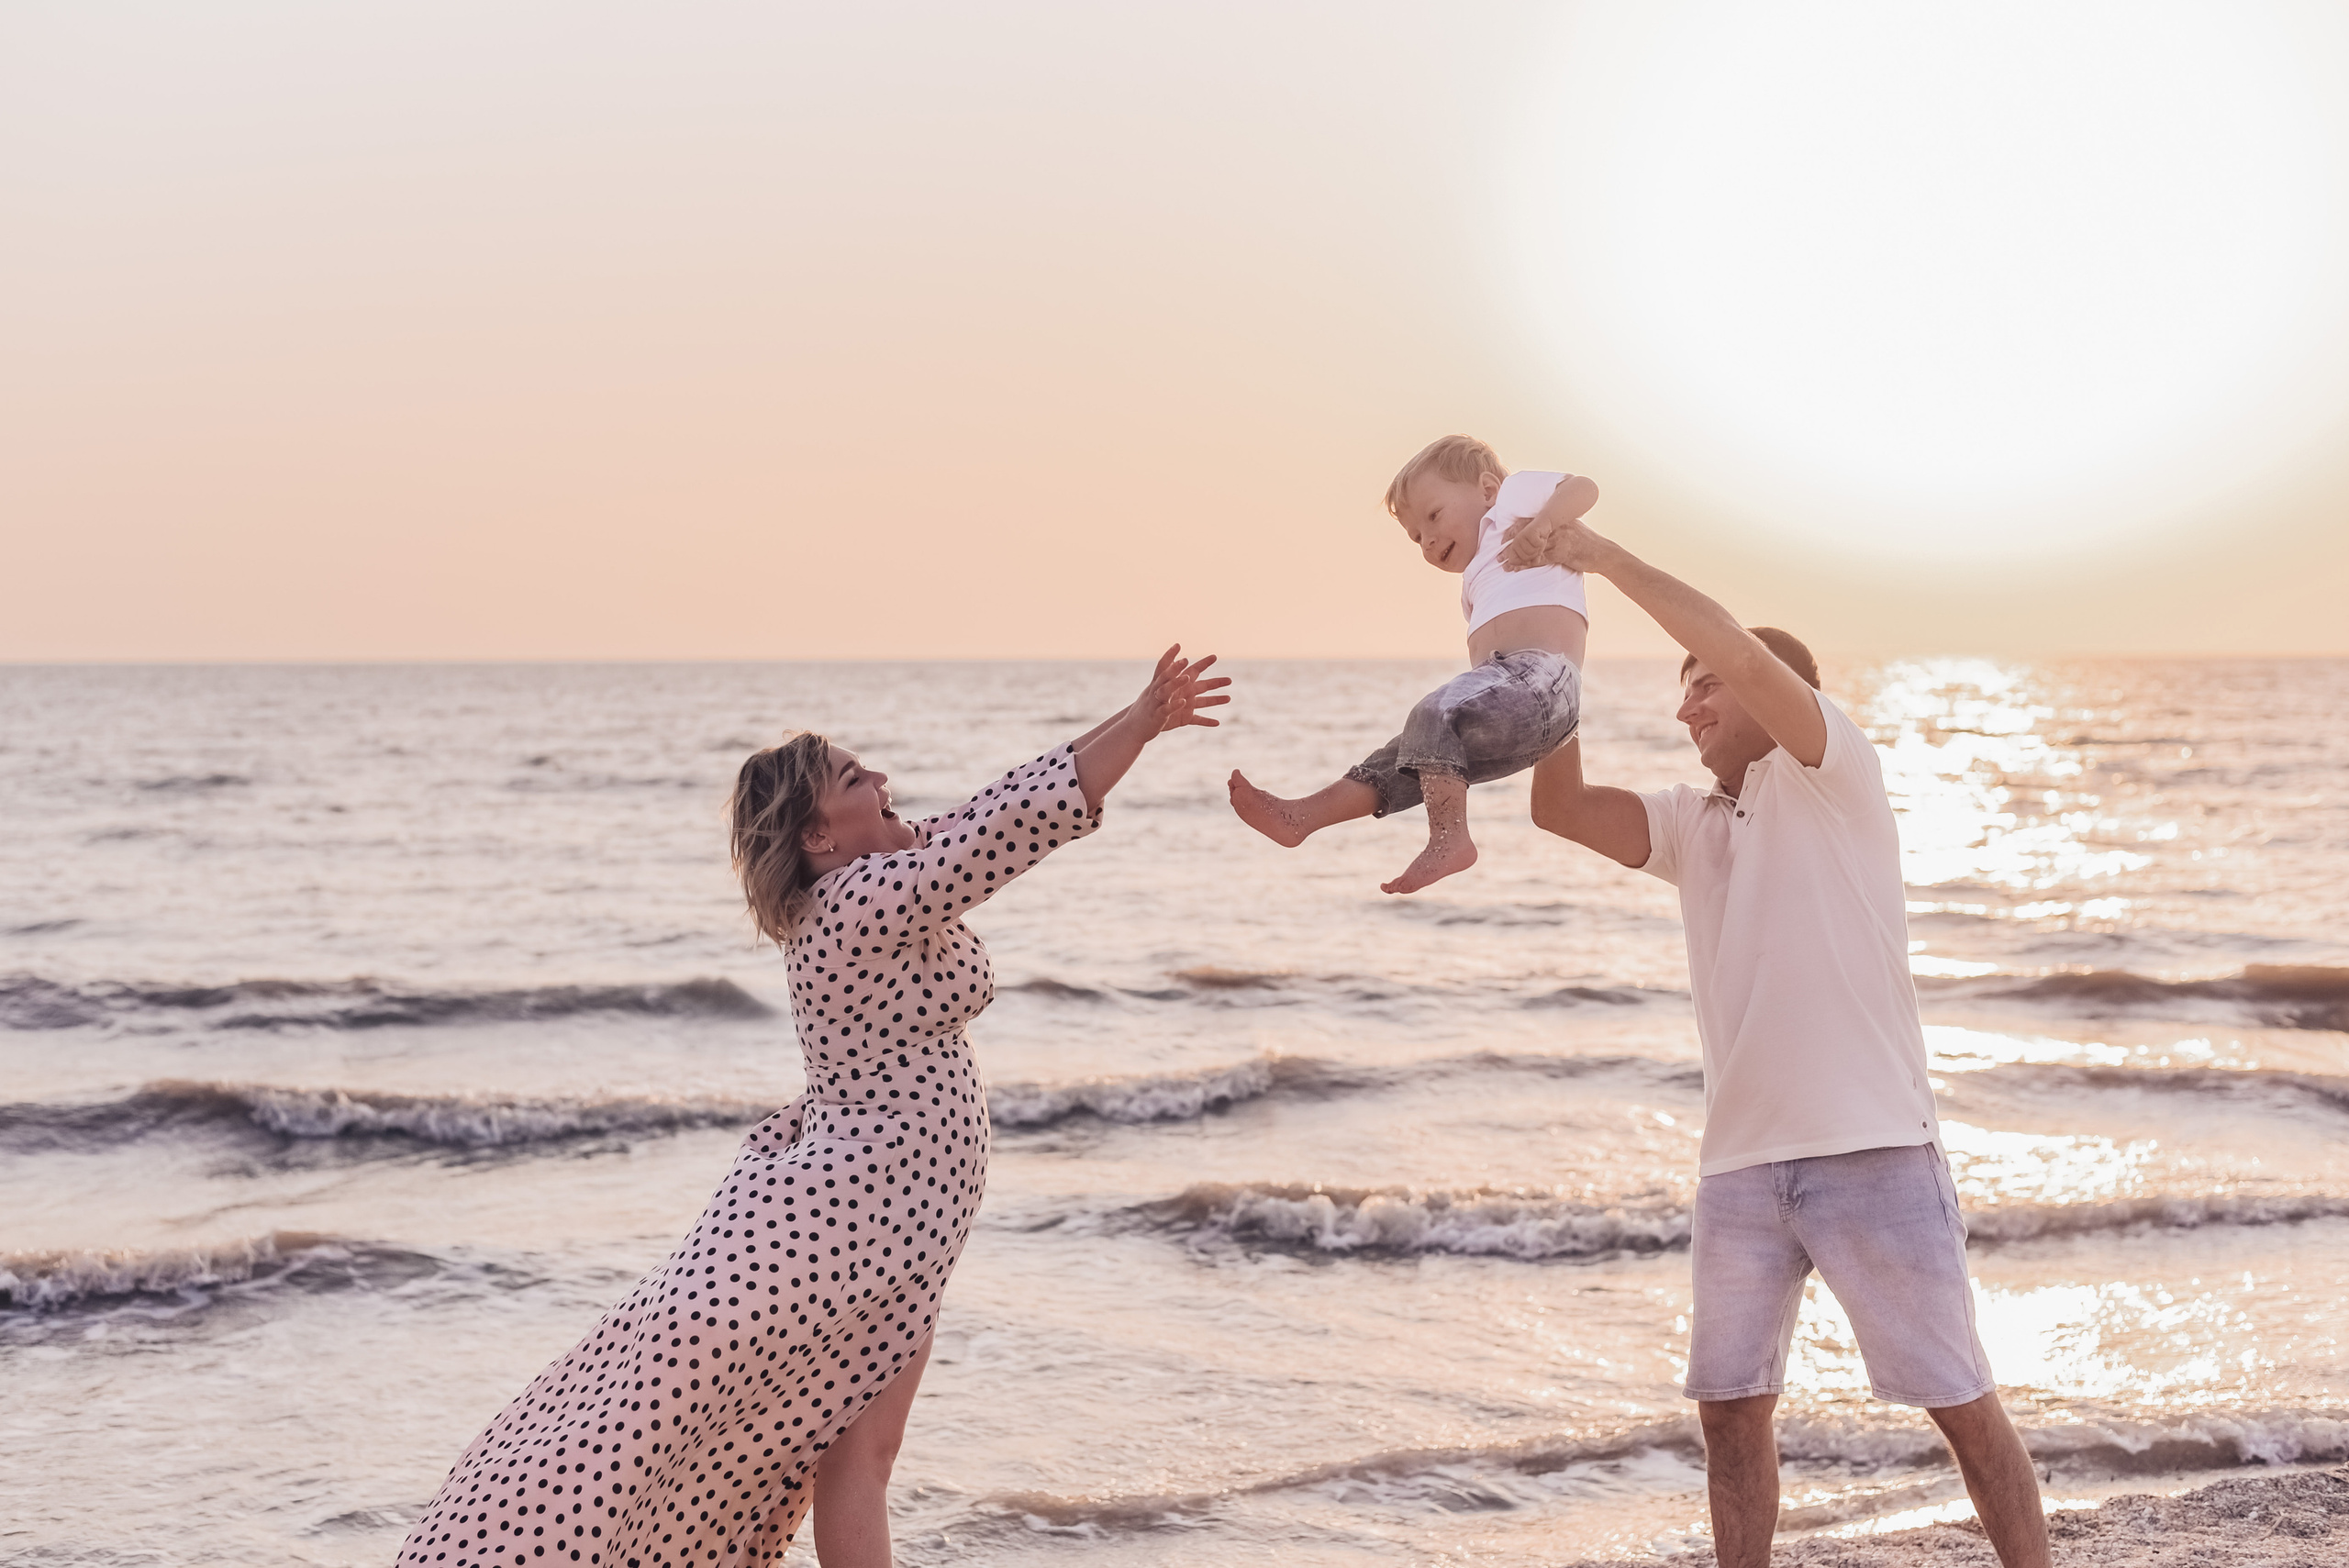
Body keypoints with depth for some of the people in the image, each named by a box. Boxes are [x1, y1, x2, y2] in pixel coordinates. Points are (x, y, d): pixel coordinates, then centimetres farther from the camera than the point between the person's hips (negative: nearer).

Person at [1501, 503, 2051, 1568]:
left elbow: (1742, 648, -19)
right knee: (1729, 1408, 10)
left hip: (1871, 1152, -6)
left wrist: (1602, 554, -18)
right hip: (1739, 1163, 6)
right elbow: (1560, 808, 5)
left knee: (1960, 1402, 1)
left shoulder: (1833, 774, -4)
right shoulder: (1692, 823, 15)